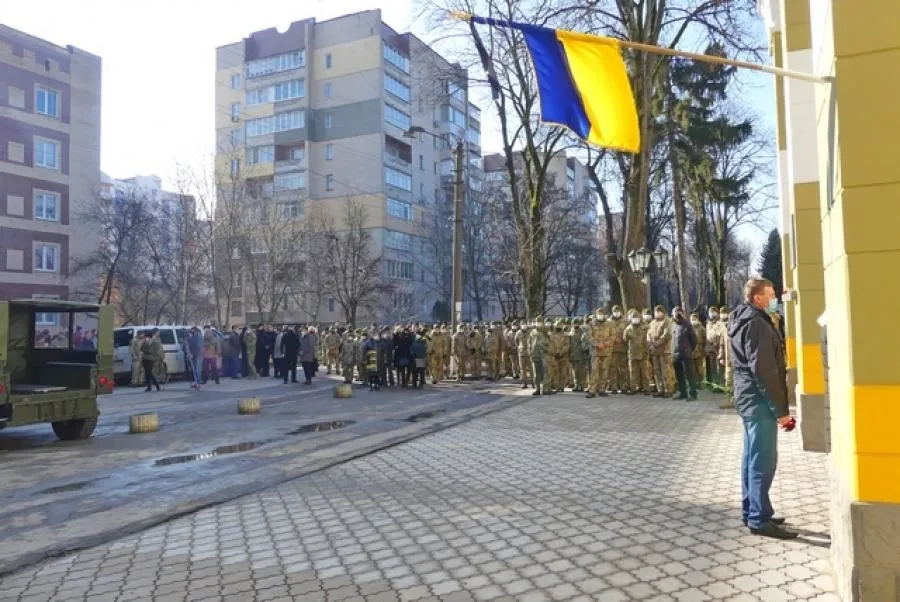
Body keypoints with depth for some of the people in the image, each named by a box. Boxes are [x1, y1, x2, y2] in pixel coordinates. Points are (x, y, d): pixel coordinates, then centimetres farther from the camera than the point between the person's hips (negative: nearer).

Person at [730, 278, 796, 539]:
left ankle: (751, 511, 24)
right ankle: (760, 519, 2)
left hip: (747, 396, 10)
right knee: (763, 460, -4)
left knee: (752, 457, 15)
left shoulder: (741, 318, 12)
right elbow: (763, 370, -22)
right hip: (758, 399, -10)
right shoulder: (755, 323, -18)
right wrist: (780, 408, -19)